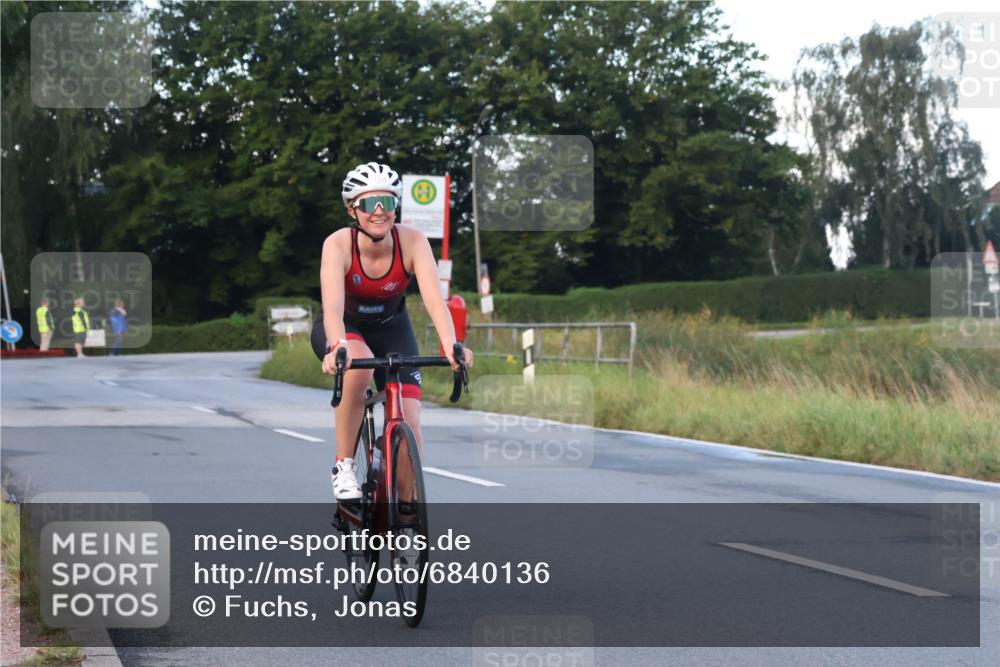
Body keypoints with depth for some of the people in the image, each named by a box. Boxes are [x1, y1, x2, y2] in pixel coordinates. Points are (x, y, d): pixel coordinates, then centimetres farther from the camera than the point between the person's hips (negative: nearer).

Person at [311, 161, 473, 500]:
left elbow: (434, 297, -37)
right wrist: (338, 348, -62)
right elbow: (333, 305, -43)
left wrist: (451, 346, -55)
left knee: (409, 426, -13)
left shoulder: (412, 242, -25)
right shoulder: (338, 244, -29)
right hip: (343, 328, -2)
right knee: (358, 368, -38)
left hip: (391, 328, 2)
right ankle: (343, 466, -21)